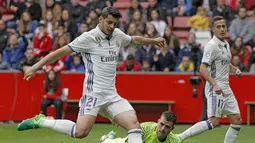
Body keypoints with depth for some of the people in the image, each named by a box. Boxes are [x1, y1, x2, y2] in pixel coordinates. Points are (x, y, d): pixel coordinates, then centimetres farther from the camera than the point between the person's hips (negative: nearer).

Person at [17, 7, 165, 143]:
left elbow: (134, 39, 34)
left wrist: (154, 41, 44)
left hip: (112, 95, 7)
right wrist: (36, 67, -12)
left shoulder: (117, 35, 11)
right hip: (94, 93, -7)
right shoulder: (89, 38, -8)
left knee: (134, 123, -12)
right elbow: (61, 52, -9)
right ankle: (40, 121, -2)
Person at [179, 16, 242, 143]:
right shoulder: (212, 46, -13)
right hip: (216, 89, -9)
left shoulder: (226, 44, 14)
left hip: (226, 89, 9)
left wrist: (235, 70, 9)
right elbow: (203, 69, -21)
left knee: (237, 121, 6)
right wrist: (215, 84, -33)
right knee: (214, 121, -19)